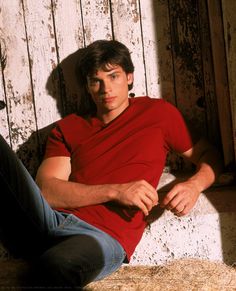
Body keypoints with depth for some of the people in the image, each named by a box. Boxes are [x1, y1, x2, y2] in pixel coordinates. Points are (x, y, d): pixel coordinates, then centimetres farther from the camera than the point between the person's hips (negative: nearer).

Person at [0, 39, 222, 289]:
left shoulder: (159, 113, 19)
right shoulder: (66, 128, 21)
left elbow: (208, 156, 24)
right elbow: (46, 191, 6)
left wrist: (194, 185, -1)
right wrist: (116, 191, -7)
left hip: (106, 237, -2)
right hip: (49, 219, 3)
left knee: (57, 263, -42)